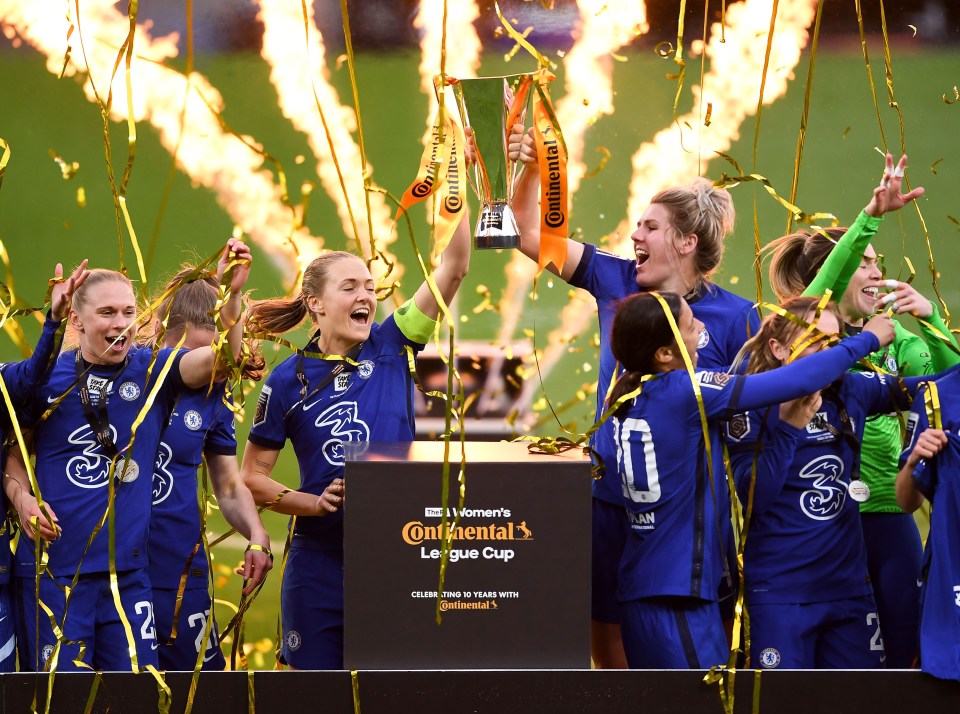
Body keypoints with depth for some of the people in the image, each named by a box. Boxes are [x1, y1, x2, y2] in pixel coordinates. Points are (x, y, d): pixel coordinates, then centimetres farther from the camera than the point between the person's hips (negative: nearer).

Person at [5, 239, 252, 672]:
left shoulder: (153, 370, 4)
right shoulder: (48, 377, 2)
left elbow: (220, 358, -12)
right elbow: (13, 452, 14)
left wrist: (230, 294, -28)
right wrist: (20, 496, -5)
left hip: (127, 569, 1)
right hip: (51, 569, -1)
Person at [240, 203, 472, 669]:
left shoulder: (390, 349, 2)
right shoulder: (289, 381, -2)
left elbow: (453, 268, -6)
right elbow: (253, 477, 2)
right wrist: (314, 503, -13)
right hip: (321, 561, -1)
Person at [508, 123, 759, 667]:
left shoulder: (734, 316, -6)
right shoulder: (616, 282, 4)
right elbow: (533, 234, 4)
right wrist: (533, 167, -10)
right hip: (614, 497, 4)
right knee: (607, 633, 10)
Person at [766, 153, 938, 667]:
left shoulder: (893, 337, 11)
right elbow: (826, 283, -23)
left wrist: (929, 319, -18)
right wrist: (871, 216, -35)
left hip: (890, 516, 5)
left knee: (901, 647, 8)